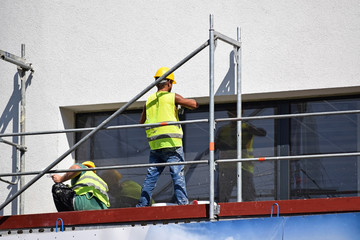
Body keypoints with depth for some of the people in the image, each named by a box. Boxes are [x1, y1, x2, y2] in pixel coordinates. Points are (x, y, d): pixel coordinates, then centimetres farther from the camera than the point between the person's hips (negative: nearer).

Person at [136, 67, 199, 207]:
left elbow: (142, 122, 20)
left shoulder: (149, 101, 12)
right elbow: (194, 105, -3)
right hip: (171, 143, -5)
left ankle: (142, 204, 6)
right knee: (178, 174, -6)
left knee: (151, 176, 8)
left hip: (154, 145, 5)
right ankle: (182, 202, -12)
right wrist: (185, 101, 18)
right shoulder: (172, 97, -3)